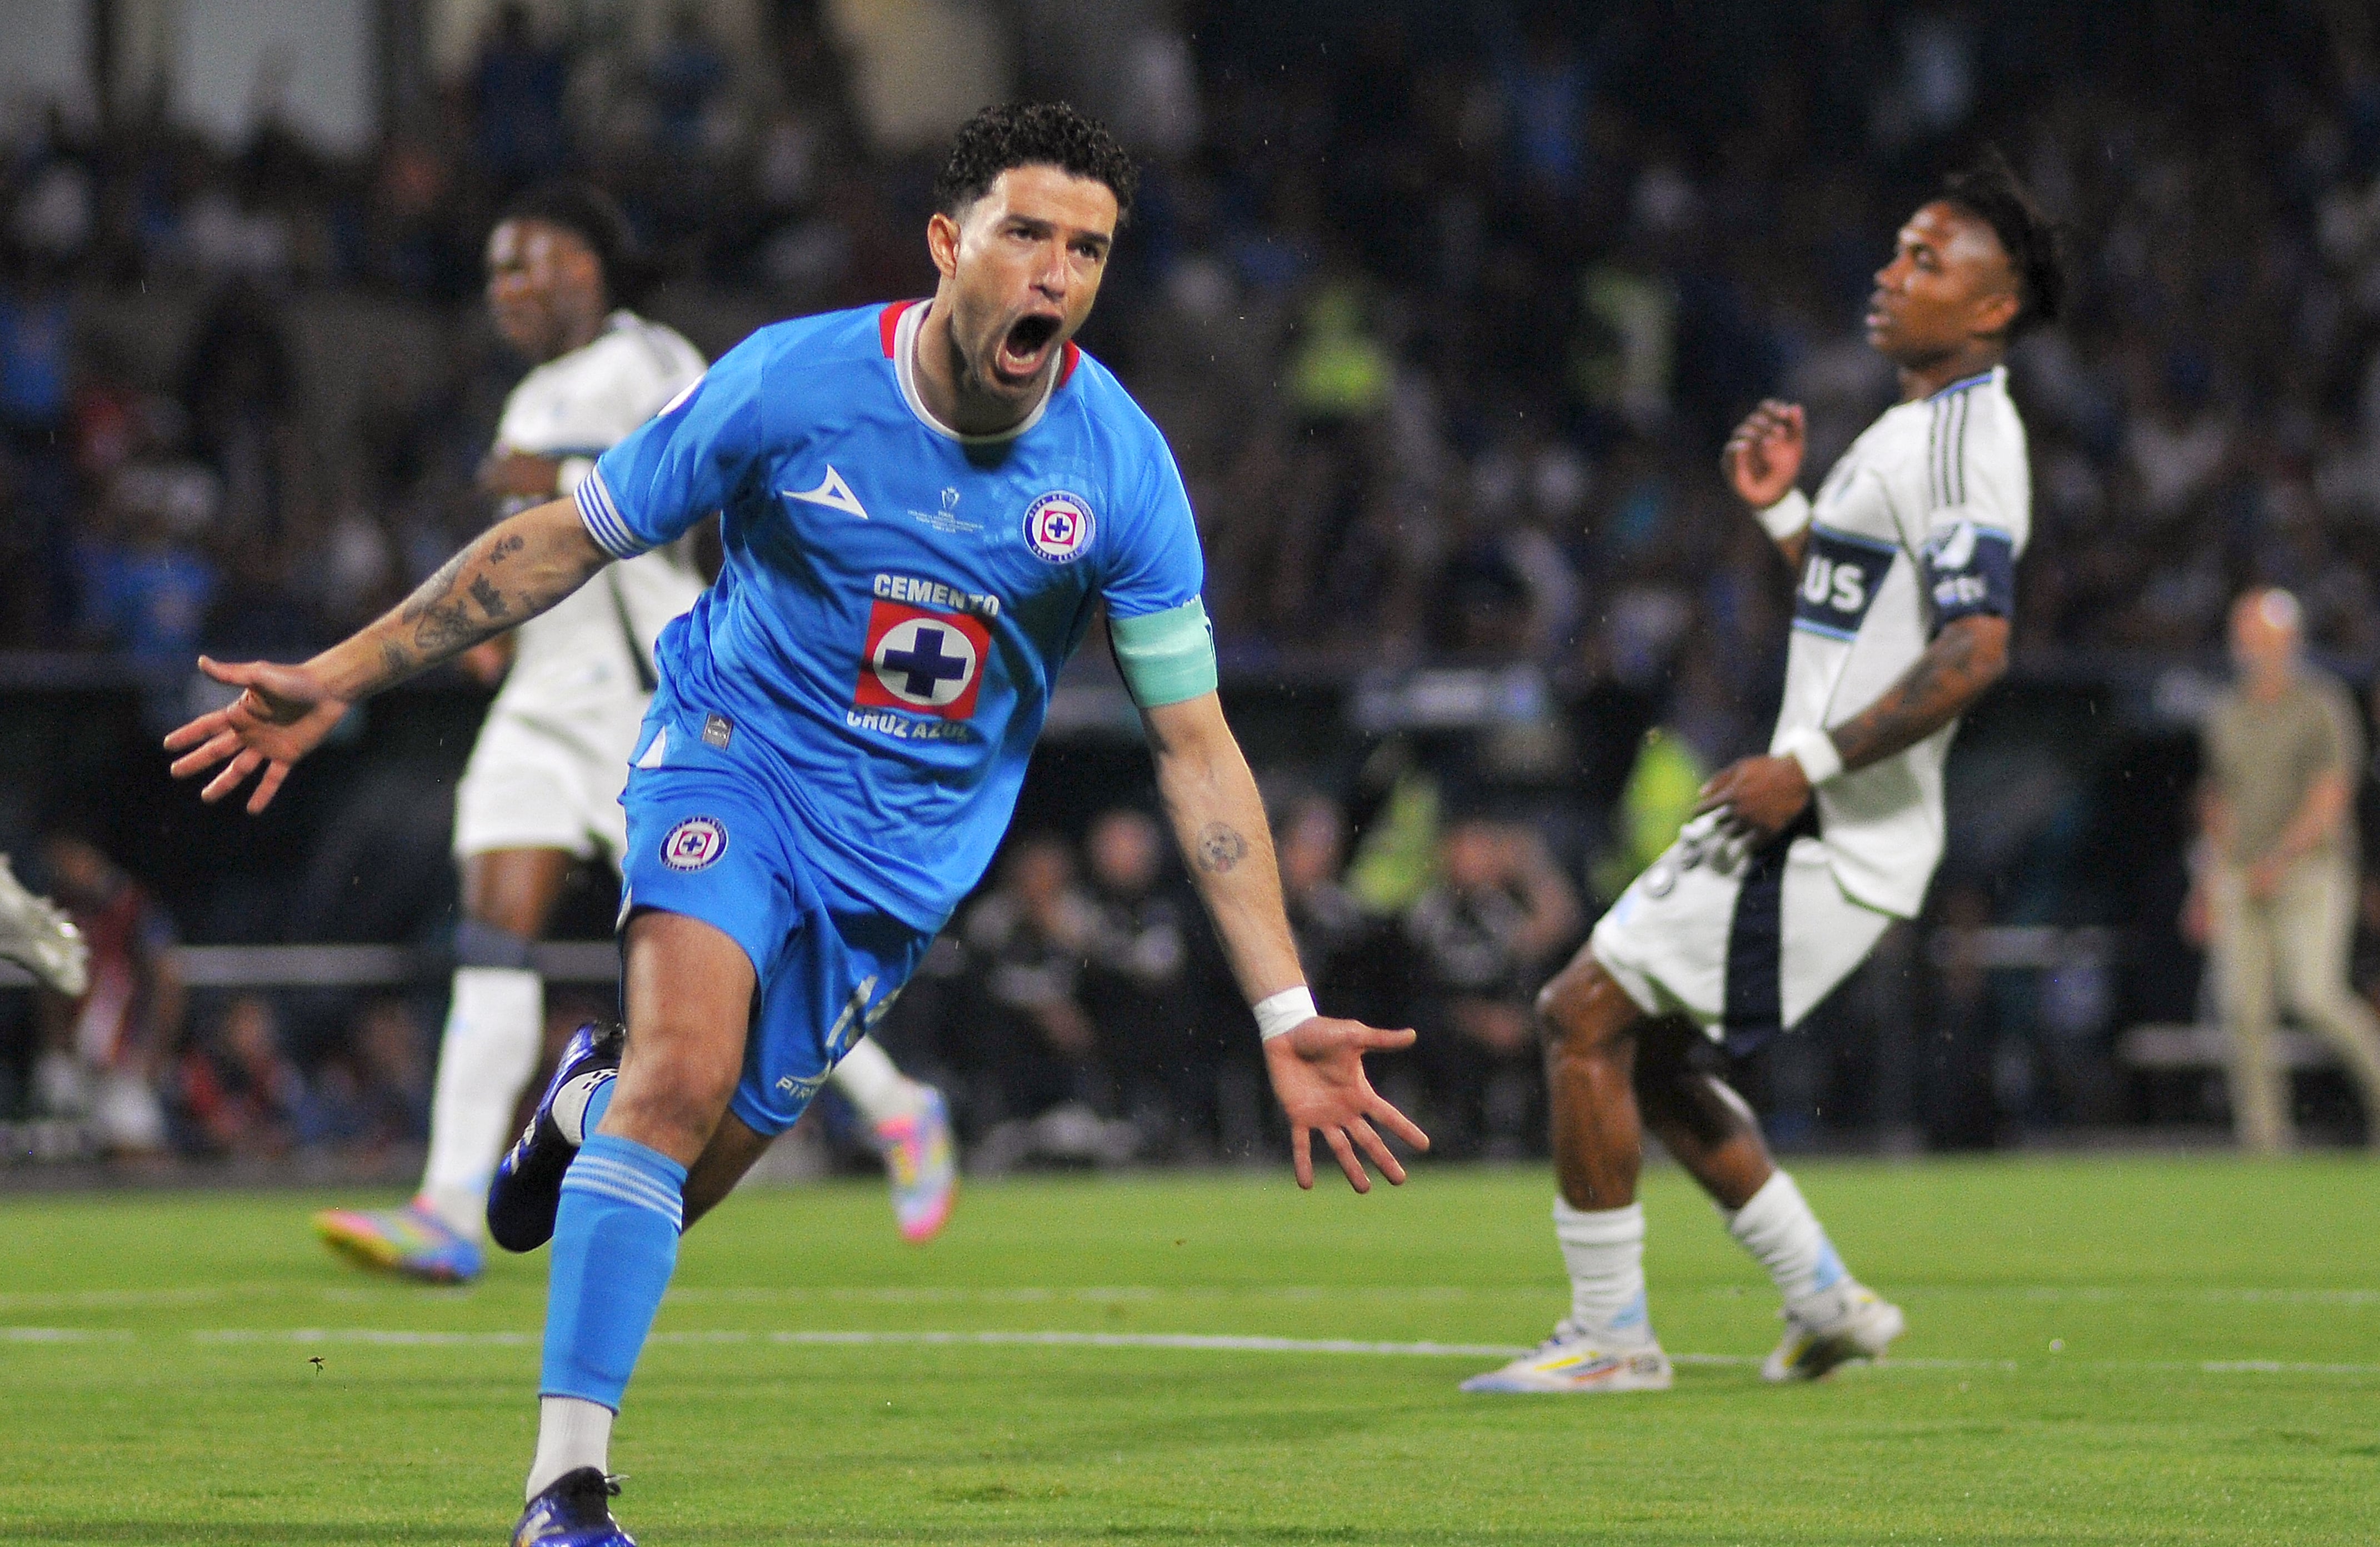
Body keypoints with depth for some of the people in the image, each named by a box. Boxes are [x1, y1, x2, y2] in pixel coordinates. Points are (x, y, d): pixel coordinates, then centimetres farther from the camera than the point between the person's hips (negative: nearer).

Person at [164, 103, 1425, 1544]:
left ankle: (590, 1110, 42)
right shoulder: (791, 385, -19)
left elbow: (1194, 744, -8)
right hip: (736, 755, -2)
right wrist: (337, 679, -8)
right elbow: (570, 536, -6)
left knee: (699, 1159, 2)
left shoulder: (1122, 469, -15)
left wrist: (1286, 1018, -12)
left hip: (909, 833, 2)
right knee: (686, 1062, -27)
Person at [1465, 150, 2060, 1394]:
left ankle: (1612, 1336, -4)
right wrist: (1779, 511, 16)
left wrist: (1807, 768, -24)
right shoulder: (1916, 429, 18)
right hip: (1808, 817, 10)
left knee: (1585, 1014, -10)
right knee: (1634, 1048, 15)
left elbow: (1973, 652, -27)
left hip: (1827, 833, -10)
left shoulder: (1963, 441, -15)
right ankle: (1828, 1302, 20)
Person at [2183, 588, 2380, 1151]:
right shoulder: (2225, 716, 16)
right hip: (2239, 881, 5)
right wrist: (2207, 886, 19)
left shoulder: (2321, 704, -2)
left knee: (2314, 994, -20)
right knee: (2244, 1011, -4)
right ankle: (2263, 1142, -2)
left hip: (2311, 871, -5)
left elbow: (2331, 796, -9)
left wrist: (2280, 860, -19)